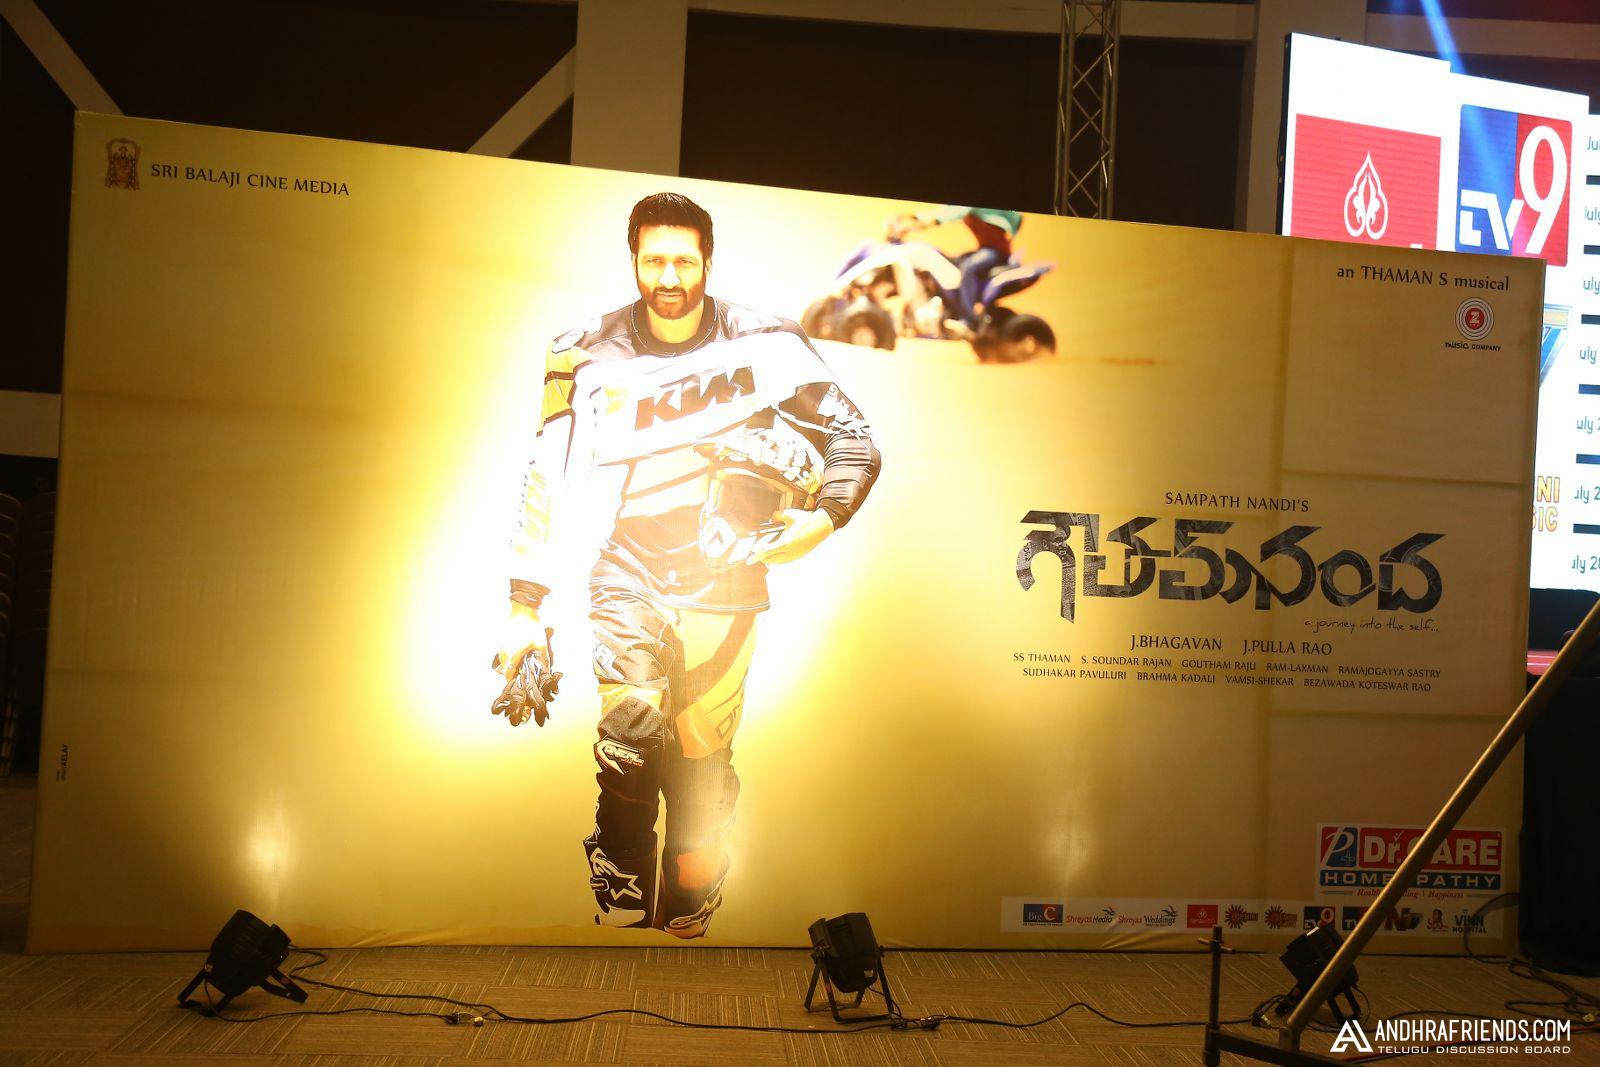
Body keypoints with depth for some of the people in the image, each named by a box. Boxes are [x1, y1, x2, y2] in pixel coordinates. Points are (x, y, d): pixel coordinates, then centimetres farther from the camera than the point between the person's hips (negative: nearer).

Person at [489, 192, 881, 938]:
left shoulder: (764, 344, -4)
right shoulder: (590, 357, -1)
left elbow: (856, 441, 3)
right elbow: (547, 483, 3)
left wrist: (822, 518, -15)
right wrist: (526, 611, 0)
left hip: (722, 585, 0)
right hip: (628, 574, 1)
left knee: (702, 771, 1)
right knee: (631, 733, -21)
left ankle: (687, 923, 21)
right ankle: (620, 909, -4)